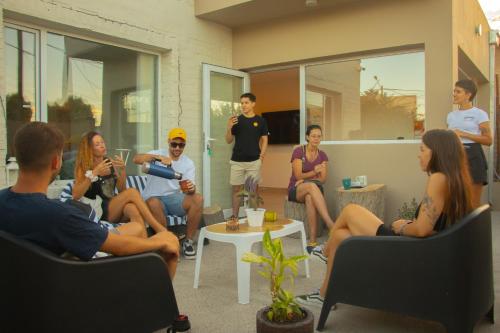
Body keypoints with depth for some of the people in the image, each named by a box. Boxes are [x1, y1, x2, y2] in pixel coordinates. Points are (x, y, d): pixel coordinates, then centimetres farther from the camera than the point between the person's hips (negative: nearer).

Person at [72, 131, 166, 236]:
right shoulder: (83, 168, 2)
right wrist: (94, 173, -18)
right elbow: (76, 196, -12)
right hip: (99, 212, -3)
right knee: (132, 192, -28)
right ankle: (158, 228, -31)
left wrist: (122, 169, -3)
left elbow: (122, 190, 12)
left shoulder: (111, 163, 13)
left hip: (116, 209, 4)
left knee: (132, 209, -34)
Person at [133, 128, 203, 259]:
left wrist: (191, 188, -30)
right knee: (153, 203, -38)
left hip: (175, 198, 3)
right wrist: (158, 157, -32)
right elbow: (136, 159, -18)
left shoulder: (188, 163, 7)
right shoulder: (158, 154, 0)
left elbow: (190, 188, -4)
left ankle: (188, 241, -12)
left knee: (198, 199, -25)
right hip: (155, 198, -2)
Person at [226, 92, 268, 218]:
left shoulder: (260, 121, 4)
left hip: (254, 161, -1)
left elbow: (264, 139, 7)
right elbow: (229, 141, 6)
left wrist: (262, 155, -7)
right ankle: (234, 216, 13)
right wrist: (229, 127, -12)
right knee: (236, 189, 5)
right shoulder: (237, 120, 5)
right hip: (237, 161, 1)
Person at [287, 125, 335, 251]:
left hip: (313, 190, 2)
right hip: (296, 190, -2)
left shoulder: (322, 155, 6)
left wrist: (306, 179, -14)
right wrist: (314, 172, -24)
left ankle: (312, 241, -42)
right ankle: (332, 225, -49)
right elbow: (298, 176, -10)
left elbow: (323, 179, 1)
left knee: (310, 198, -38)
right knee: (312, 186, -39)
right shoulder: (298, 151, -6)